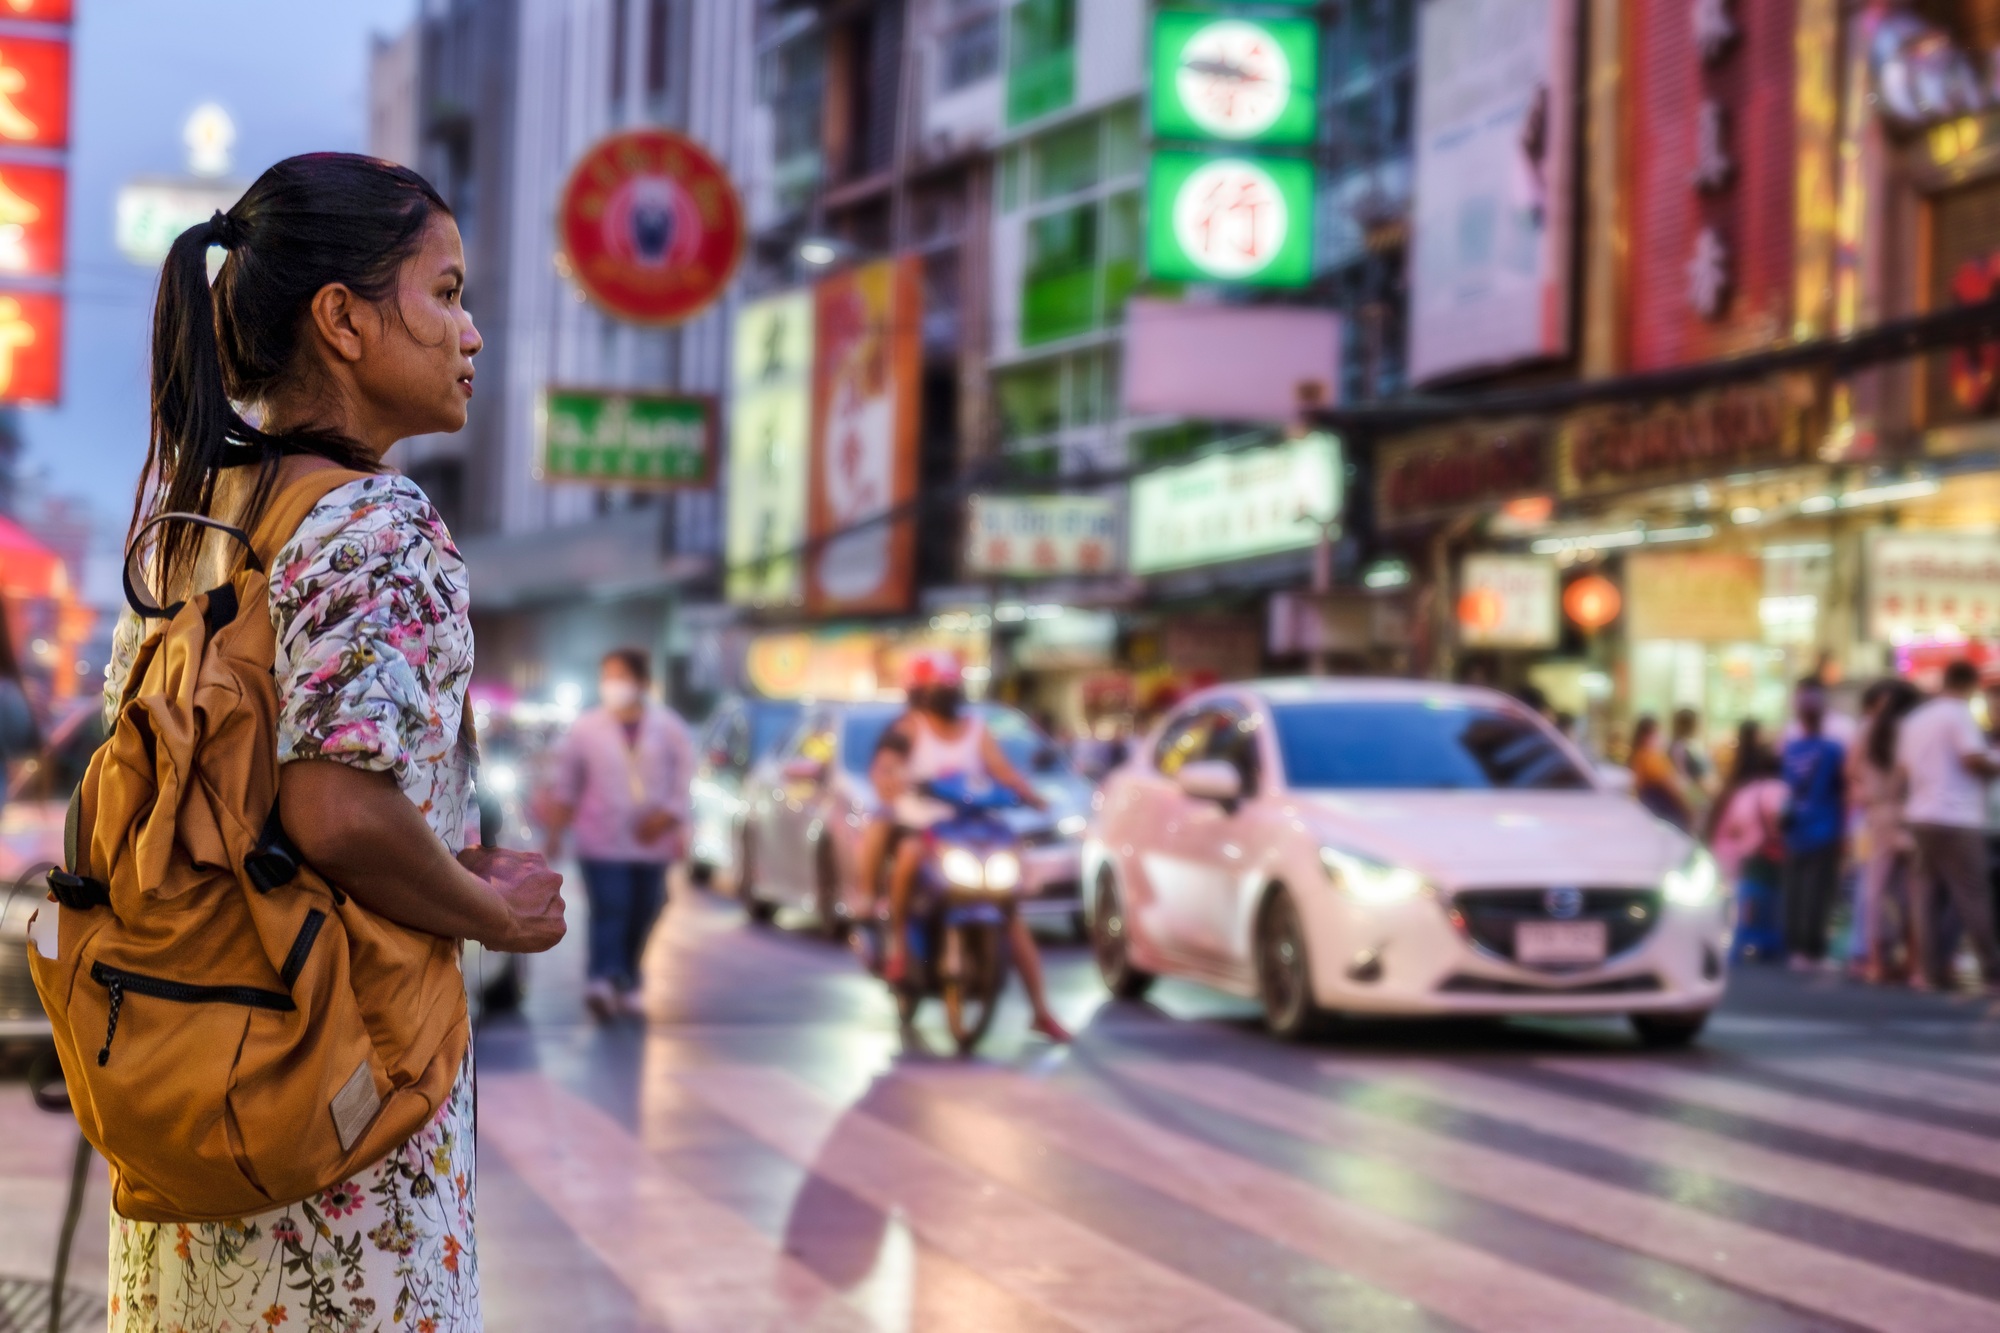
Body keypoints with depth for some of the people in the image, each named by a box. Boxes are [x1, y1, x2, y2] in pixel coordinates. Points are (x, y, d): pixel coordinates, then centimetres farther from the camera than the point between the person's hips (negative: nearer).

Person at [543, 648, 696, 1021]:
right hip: (603, 842, -2)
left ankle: (627, 984, 20)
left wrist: (666, 816, -12)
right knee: (609, 910, -16)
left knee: (641, 915, 7)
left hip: (652, 840, 2)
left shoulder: (669, 727, 2)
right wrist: (555, 830, 5)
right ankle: (602, 981, -27)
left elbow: (684, 778, 3)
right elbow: (565, 784, 7)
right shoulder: (585, 728, 1)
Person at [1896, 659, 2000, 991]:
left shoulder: (1914, 719, 15)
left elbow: (1902, 767, 16)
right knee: (1971, 895, -3)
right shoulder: (1960, 715, -7)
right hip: (1957, 818, -7)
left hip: (1919, 817, 7)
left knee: (1924, 894, 6)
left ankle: (1929, 970, 2)